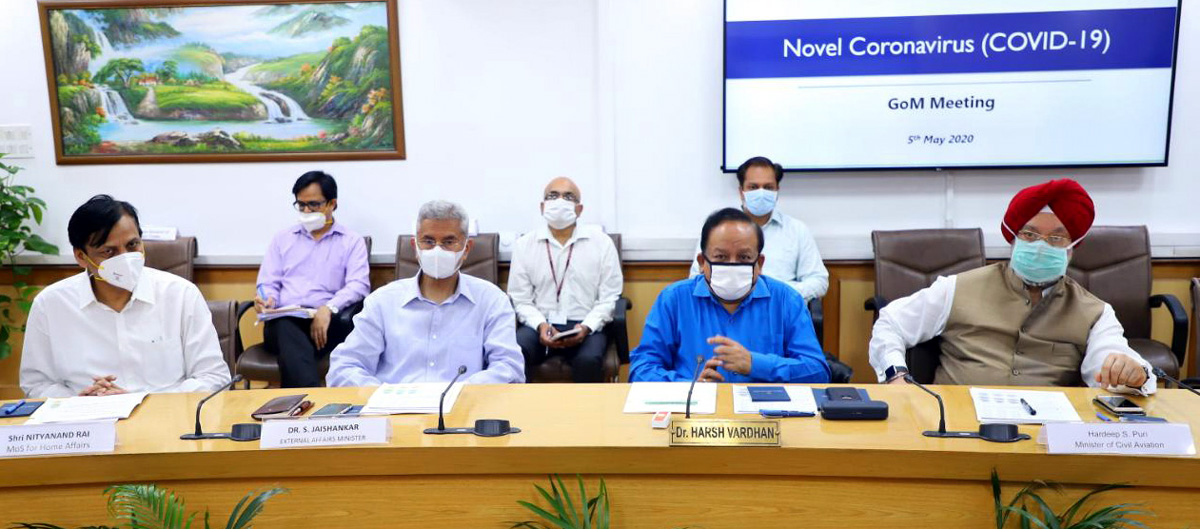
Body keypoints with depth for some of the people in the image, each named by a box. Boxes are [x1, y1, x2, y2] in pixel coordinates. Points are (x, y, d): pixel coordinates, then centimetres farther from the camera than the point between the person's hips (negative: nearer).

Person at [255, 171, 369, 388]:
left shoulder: (352, 241, 15)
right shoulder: (283, 239, 27)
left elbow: (359, 285, -1)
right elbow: (268, 283, 21)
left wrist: (329, 308, -20)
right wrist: (268, 299, -5)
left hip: (328, 321, -2)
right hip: (284, 321, 2)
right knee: (287, 330, -38)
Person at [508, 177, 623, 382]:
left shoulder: (602, 243, 5)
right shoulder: (524, 245, 8)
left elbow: (608, 298, 2)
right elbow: (520, 299, 4)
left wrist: (586, 327, -13)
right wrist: (541, 325, -14)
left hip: (585, 326, -1)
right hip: (539, 325, 1)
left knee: (588, 360, -32)